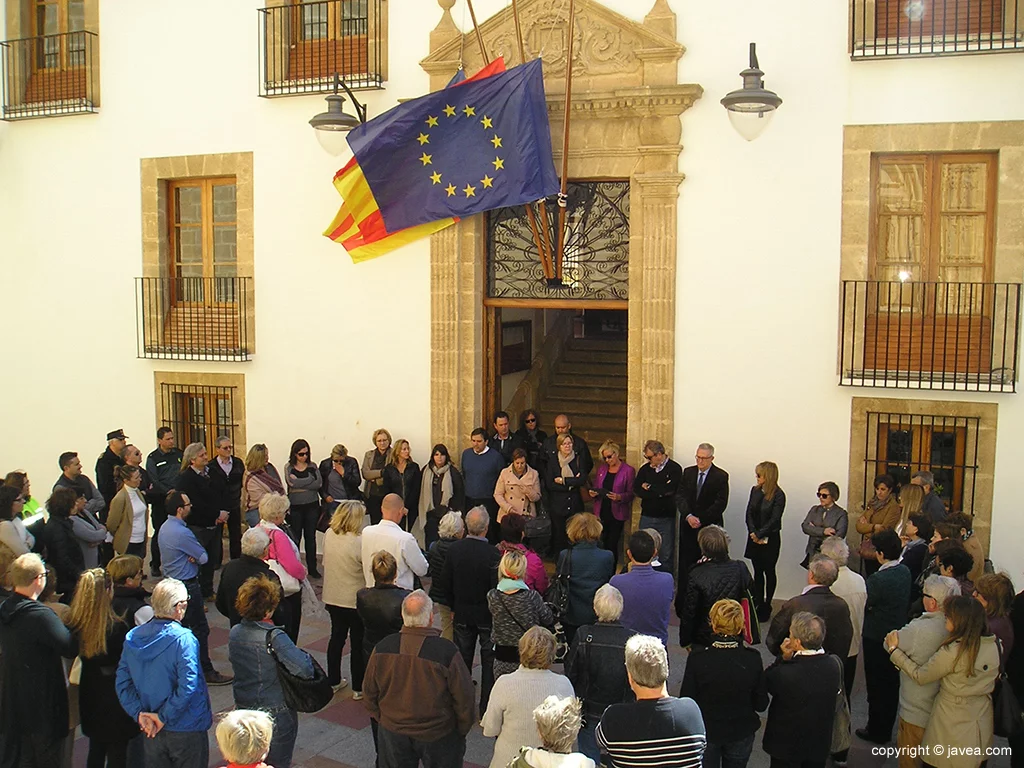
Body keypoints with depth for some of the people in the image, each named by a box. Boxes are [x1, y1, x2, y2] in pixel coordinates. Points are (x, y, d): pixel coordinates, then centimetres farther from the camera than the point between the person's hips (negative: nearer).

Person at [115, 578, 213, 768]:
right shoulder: (183, 639, -22)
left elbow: (122, 682, -2)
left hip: (150, 730, 5)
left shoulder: (133, 637, -4)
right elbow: (187, 686, -26)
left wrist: (139, 714, -5)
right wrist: (164, 717, -15)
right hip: (186, 730, -5)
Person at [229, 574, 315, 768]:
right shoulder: (274, 637, -26)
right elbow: (304, 669, -33)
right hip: (276, 713, -6)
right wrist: (305, 655, -12)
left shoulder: (235, 632, -6)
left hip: (243, 708, 6)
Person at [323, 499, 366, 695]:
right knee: (358, 642, 8)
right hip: (355, 599, -6)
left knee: (336, 636, 21)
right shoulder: (359, 542, -26)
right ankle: (358, 687, 18)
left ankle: (333, 680, 32)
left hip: (333, 597, 6)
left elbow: (325, 562, 6)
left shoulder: (329, 535, -7)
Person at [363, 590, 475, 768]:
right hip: (437, 736, -3)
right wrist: (463, 730, 3)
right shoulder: (447, 651, -25)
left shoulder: (382, 648, -15)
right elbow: (464, 698, -15)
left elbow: (370, 693, 0)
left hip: (392, 732, 3)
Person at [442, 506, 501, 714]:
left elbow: (445, 581, 0)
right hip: (486, 615, -4)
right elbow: (496, 587, -19)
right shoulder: (492, 553, -23)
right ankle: (487, 708, 17)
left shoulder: (455, 549, -9)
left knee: (462, 659, 17)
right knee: (489, 661, 10)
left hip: (462, 613, 4)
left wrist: (453, 607, 14)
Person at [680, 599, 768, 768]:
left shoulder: (697, 657, -22)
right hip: (741, 733, 1)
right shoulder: (753, 658, -18)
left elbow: (686, 701, -16)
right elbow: (761, 705, -10)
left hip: (706, 732, -1)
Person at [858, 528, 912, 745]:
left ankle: (876, 731, 20)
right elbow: (907, 602, 7)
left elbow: (864, 605, -20)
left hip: (877, 638, -7)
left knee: (876, 685, 7)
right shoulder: (905, 572, -4)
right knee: (892, 683, 19)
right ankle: (887, 728, 33)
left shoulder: (878, 580, -27)